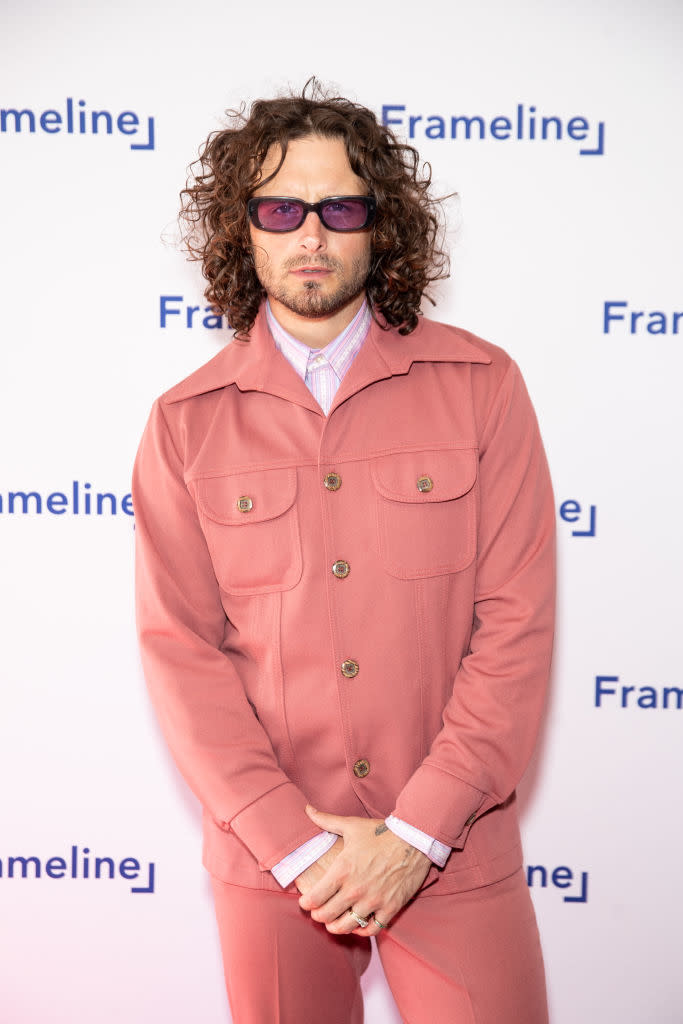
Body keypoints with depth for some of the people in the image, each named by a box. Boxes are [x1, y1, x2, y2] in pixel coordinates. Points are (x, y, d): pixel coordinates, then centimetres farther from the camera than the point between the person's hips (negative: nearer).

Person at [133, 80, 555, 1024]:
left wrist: (416, 832, -12)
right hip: (269, 857, 1)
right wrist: (295, 842, -11)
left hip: (452, 849, 0)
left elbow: (517, 623, -7)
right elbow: (180, 647, -4)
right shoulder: (186, 423, -1)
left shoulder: (480, 386, -4)